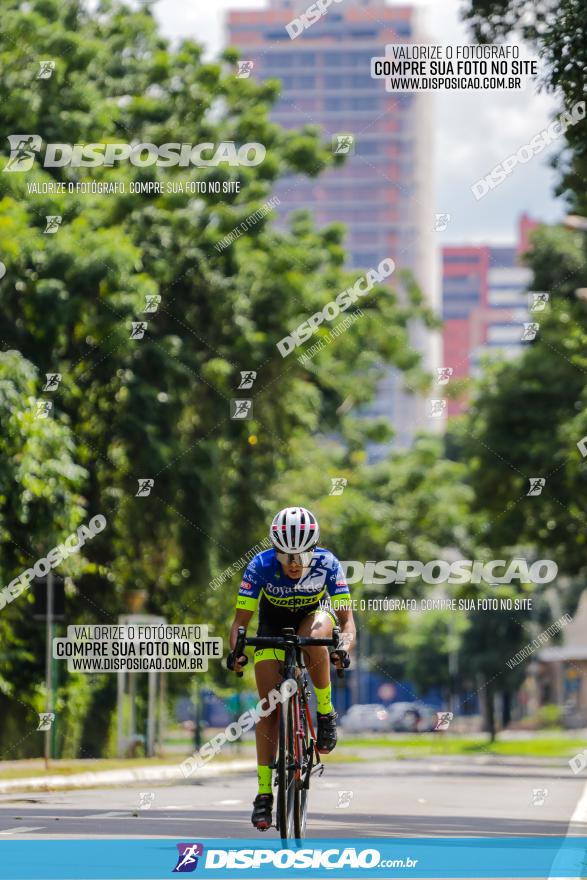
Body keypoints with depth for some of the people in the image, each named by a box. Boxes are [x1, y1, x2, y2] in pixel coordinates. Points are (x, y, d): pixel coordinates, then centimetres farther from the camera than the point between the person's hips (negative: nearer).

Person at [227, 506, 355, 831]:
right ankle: (264, 793, -6)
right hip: (273, 624, 0)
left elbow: (346, 619, -29)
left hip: (314, 615, 0)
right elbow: (241, 620, -26)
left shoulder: (327, 564, -29)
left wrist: (344, 648, -49)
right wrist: (236, 651, -45)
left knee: (315, 637, -39)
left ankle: (326, 713, -16)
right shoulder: (261, 565, -30)